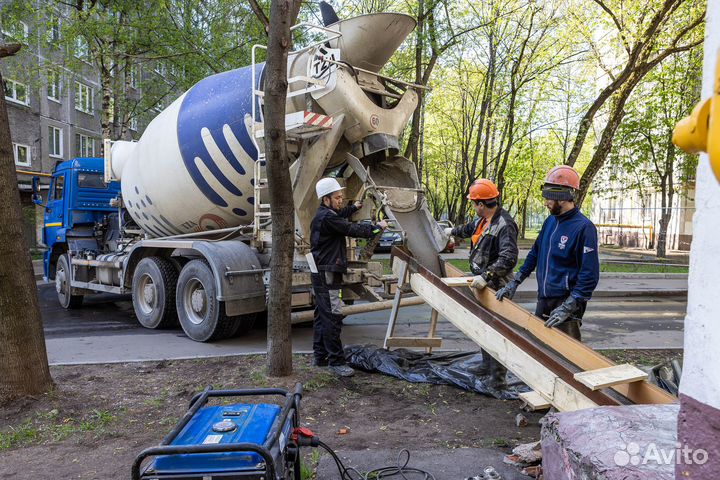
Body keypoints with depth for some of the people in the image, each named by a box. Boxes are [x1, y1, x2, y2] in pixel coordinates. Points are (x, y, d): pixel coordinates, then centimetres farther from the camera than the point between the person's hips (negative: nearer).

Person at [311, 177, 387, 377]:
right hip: (327, 273, -11)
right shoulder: (326, 217, -18)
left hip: (321, 273, 11)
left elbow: (339, 215, 38)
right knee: (333, 316, -10)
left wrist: (353, 207, 45)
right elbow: (352, 229, -19)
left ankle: (320, 356, 23)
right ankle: (336, 361, -7)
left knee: (322, 314, 15)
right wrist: (377, 227, -8)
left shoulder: (323, 215, 15)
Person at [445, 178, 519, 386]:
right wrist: (452, 231, 51)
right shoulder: (483, 220, 9)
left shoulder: (504, 225, -22)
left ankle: (498, 378, 1)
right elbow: (469, 229, 34)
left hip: (495, 287, -10)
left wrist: (486, 276, -37)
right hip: (482, 283, 10)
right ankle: (487, 365, 36)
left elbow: (508, 259, -31)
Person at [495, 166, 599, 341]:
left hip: (565, 303, -7)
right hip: (543, 300, 7)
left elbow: (590, 276, -19)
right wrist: (514, 282, 12)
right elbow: (535, 253, 17)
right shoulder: (550, 221, 7)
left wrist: (567, 308, -23)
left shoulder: (584, 227, -17)